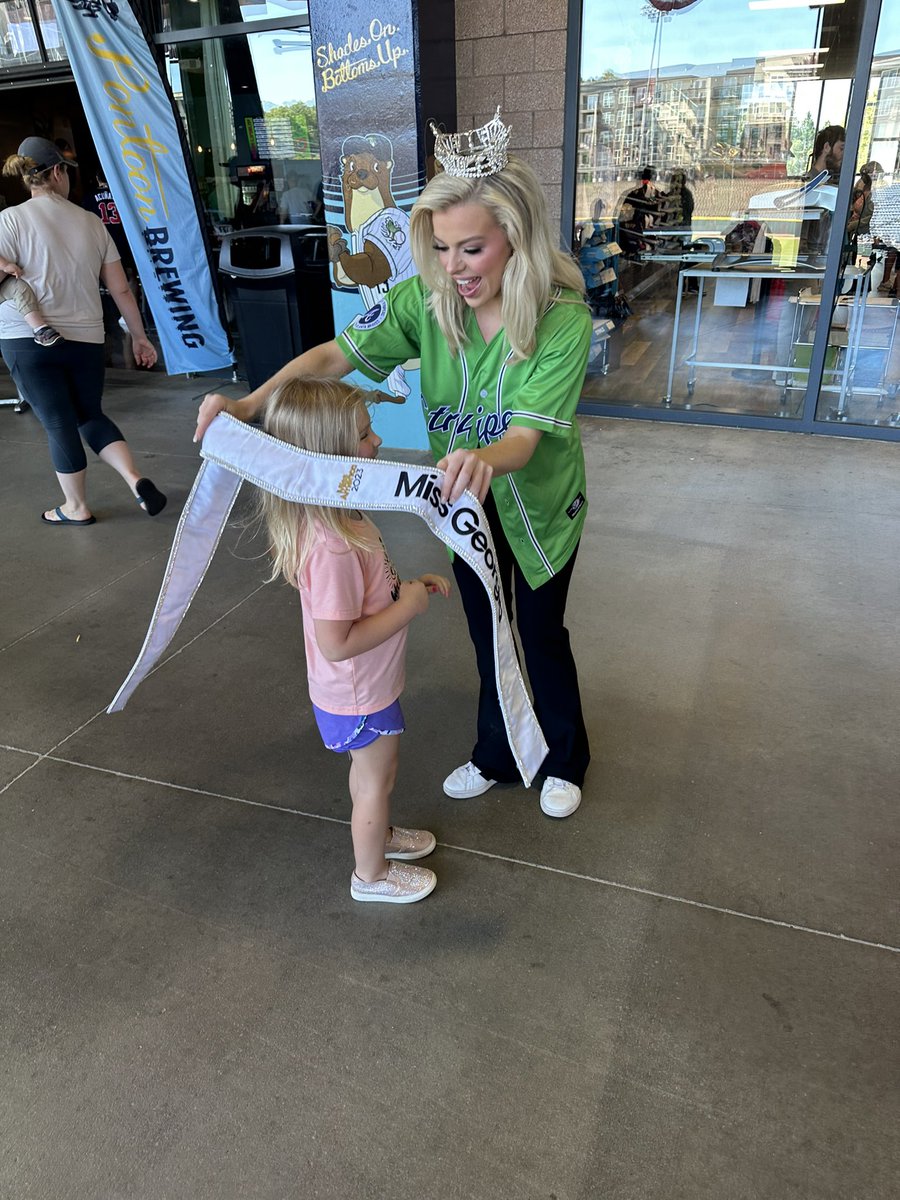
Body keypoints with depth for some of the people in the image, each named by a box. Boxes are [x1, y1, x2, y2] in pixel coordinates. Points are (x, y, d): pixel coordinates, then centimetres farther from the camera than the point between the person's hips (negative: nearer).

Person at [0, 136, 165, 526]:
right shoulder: (91, 222, 5)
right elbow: (120, 289, 6)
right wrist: (139, 337, 14)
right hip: (86, 338, 3)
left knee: (59, 424, 7)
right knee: (91, 416, 19)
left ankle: (76, 508, 20)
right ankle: (137, 480, 1)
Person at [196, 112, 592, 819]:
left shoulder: (564, 319, -29)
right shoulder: (426, 297, -18)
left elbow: (524, 437, -36)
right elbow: (338, 353, -19)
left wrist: (483, 459, -60)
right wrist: (252, 402, -34)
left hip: (537, 501, -3)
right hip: (464, 496, 4)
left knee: (541, 635, 14)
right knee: (487, 633, 19)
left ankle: (564, 760, 42)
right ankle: (497, 755, 44)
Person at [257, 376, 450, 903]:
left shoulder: (341, 518, -5)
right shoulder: (331, 548, -37)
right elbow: (337, 643, -34)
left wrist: (411, 584, -2)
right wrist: (409, 606, -27)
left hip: (365, 685, 8)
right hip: (360, 695, -8)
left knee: (370, 769, 29)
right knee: (378, 778, 15)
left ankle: (378, 833, 55)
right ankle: (372, 873, 39)